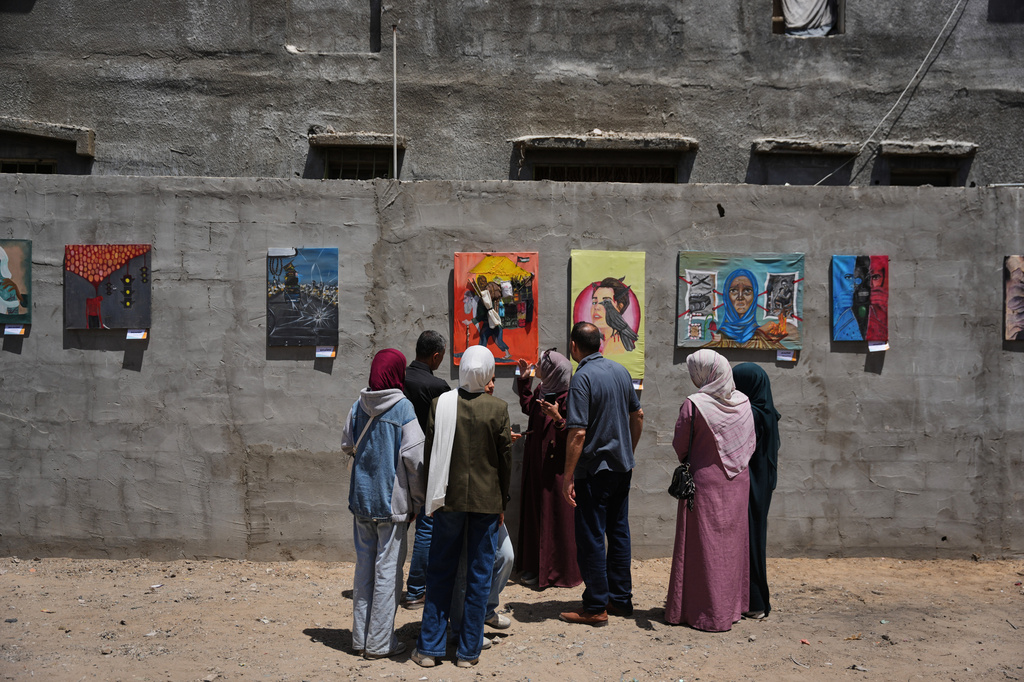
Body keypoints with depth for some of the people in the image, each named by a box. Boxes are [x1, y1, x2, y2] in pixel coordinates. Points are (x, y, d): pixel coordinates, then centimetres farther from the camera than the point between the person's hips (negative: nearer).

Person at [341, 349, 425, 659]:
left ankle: (361, 638, 23)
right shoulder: (403, 408, -12)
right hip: (391, 502, -5)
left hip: (361, 498, 5)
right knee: (388, 570, 4)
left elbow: (347, 445, 13)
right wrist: (418, 502, -3)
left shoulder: (358, 407, 2)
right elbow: (414, 458, -12)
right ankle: (379, 642, 11)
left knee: (364, 567, 14)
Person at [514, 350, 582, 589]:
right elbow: (527, 407, 24)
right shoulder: (541, 390, 5)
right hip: (535, 465, 9)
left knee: (552, 517, 1)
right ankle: (534, 565, 28)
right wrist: (524, 380, 18)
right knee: (534, 512, 15)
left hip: (554, 468, -8)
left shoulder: (567, 399, -18)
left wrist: (558, 419, -33)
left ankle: (552, 572, 14)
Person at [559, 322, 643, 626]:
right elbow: (638, 415, 14)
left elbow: (578, 432, -22)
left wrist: (568, 475, -17)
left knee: (591, 538, 1)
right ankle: (621, 598, 24)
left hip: (594, 470, -7)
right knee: (619, 532, 15)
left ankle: (596, 607, 7)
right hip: (622, 467, 8)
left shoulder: (582, 378, -17)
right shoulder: (620, 370, 6)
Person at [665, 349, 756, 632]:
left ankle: (704, 611, 9)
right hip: (738, 483, 5)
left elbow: (680, 446, -9)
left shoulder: (694, 405, -16)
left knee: (704, 547, 3)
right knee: (732, 543, 15)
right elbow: (750, 445, 7)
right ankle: (733, 604, 25)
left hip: (705, 484, -5)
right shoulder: (743, 403, 0)